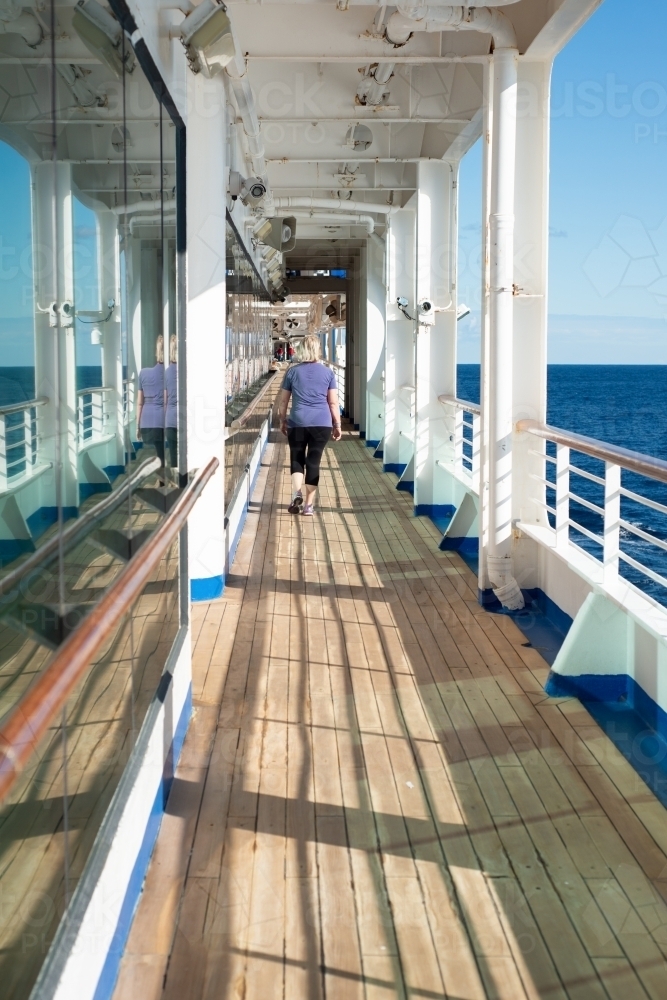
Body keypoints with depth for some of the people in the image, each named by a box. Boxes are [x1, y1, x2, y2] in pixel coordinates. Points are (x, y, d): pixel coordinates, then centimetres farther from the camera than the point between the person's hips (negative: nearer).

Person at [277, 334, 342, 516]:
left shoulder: (292, 371, 4)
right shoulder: (328, 373, 4)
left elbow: (283, 401, 9)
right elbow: (333, 403, 4)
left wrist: (282, 421, 20)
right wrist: (337, 425, 12)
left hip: (298, 422, 0)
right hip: (322, 423, 0)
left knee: (296, 459, 13)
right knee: (314, 461, 5)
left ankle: (296, 493, -11)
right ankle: (308, 505, 6)